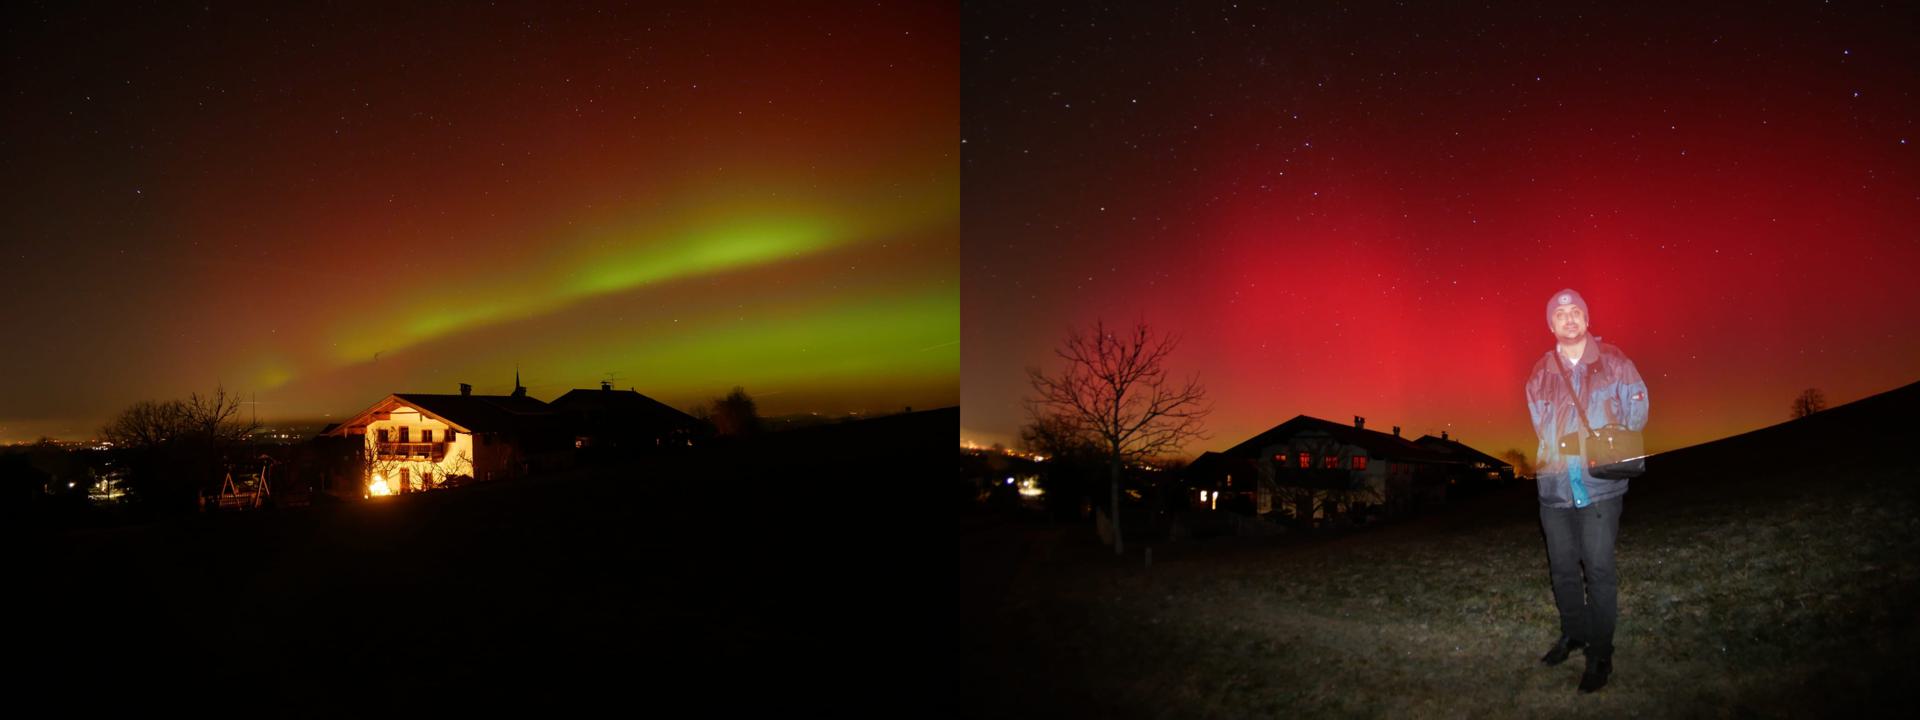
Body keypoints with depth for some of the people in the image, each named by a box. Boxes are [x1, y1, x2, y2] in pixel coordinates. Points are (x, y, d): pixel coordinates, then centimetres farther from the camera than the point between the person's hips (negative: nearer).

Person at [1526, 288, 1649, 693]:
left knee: (1598, 567, -8)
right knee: (1562, 566, 13)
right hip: (1554, 486, 3)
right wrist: (1562, 453, -1)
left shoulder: (1615, 364, 1)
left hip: (1600, 485, -3)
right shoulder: (1540, 375, 7)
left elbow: (1636, 414, 2)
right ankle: (1573, 633, 32)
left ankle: (1600, 652, 3)